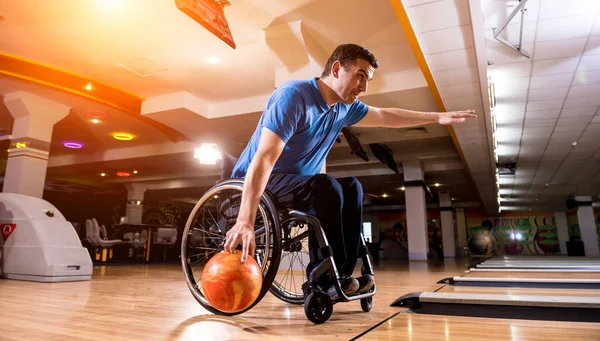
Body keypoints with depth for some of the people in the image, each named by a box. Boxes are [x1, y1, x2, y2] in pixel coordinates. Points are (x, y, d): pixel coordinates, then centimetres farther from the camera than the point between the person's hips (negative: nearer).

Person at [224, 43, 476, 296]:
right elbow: (264, 158, -32)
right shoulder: (294, 96, -23)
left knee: (351, 187, -4)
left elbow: (385, 116, 20)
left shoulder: (344, 108, 2)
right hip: (260, 182, -8)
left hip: (296, 184, 8)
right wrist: (245, 222, -40)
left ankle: (341, 275, -5)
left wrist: (437, 117, 22)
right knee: (326, 186, -29)